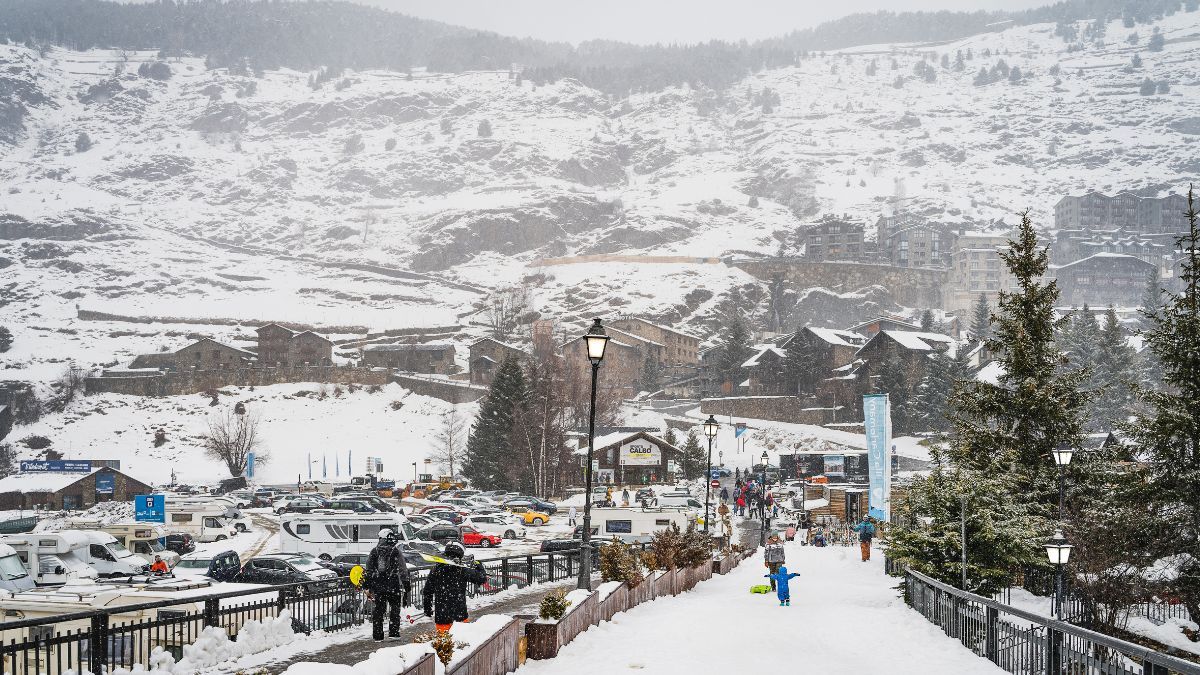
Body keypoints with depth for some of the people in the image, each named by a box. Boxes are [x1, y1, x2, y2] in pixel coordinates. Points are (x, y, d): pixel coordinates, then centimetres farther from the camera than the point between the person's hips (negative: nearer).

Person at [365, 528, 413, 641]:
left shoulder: (375, 551, 5)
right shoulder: (396, 552, -5)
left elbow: (368, 569, 8)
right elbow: (403, 570, -4)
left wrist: (366, 585, 15)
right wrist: (407, 584, 3)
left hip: (377, 586, 3)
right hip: (393, 585, -3)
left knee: (378, 610, 9)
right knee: (395, 609, 10)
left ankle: (377, 635, 9)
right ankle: (393, 632, 5)